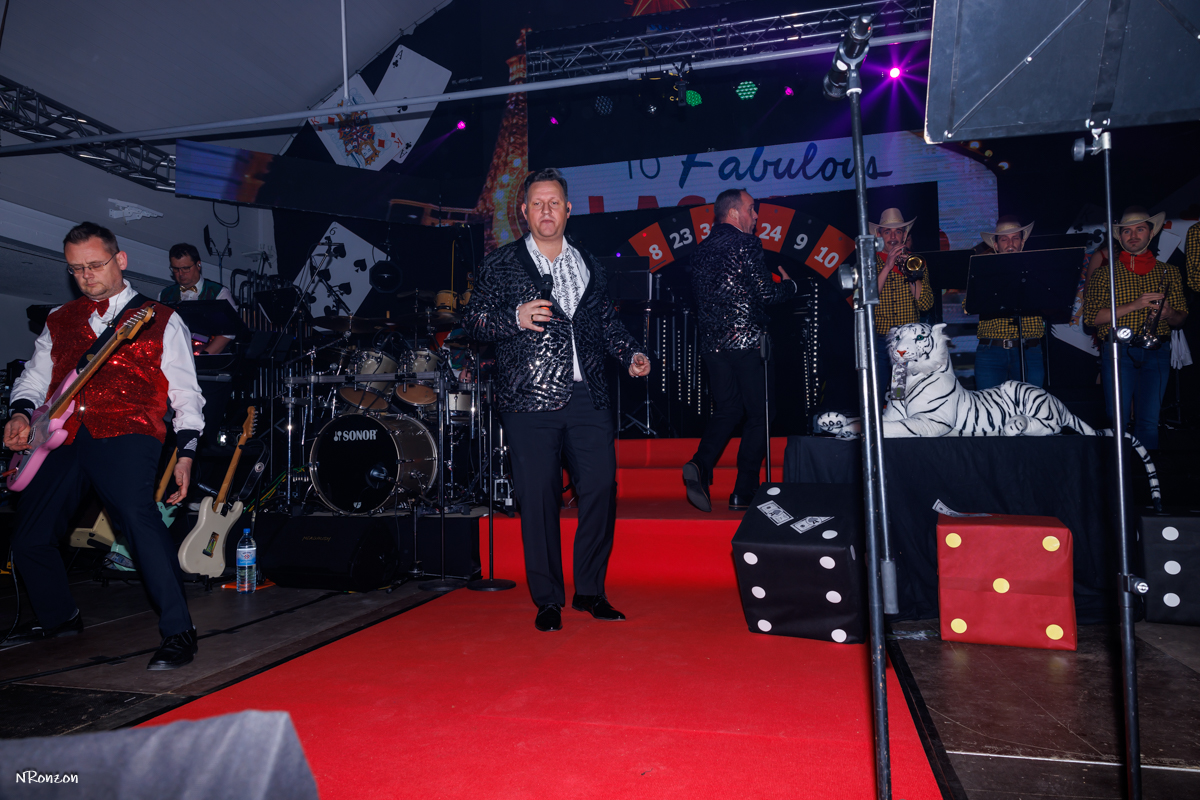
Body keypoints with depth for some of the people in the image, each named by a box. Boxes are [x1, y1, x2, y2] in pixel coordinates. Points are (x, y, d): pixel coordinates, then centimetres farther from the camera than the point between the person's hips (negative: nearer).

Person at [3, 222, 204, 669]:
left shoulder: (160, 320, 10)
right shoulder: (59, 321, 23)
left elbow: (185, 394, 7)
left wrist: (185, 454, -3)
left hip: (127, 434, -5)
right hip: (62, 438, 6)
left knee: (137, 515, -27)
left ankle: (178, 632, -21)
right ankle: (59, 616, 34)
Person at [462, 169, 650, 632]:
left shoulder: (589, 265, 18)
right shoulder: (501, 265, 8)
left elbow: (606, 319, 24)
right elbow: (472, 319, 3)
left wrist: (629, 353, 8)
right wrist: (515, 319, -14)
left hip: (589, 397, 3)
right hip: (530, 399, -3)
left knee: (601, 487, 0)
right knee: (538, 497, 0)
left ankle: (590, 590, 18)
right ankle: (548, 600, 15)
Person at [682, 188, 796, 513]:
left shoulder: (702, 249, 14)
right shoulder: (745, 243, -8)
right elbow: (767, 294, -11)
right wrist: (790, 285, 8)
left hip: (713, 343, 7)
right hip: (746, 341, -7)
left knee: (726, 410, 14)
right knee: (759, 414, 3)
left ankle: (700, 465, -8)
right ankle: (743, 492, 4)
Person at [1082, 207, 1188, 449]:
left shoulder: (1169, 272, 14)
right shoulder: (1105, 273, 5)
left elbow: (1181, 318, 15)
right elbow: (1091, 317, -6)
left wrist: (1168, 313, -9)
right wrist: (1133, 306, -15)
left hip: (1156, 353, 2)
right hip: (1118, 351, -2)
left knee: (1149, 422, 3)